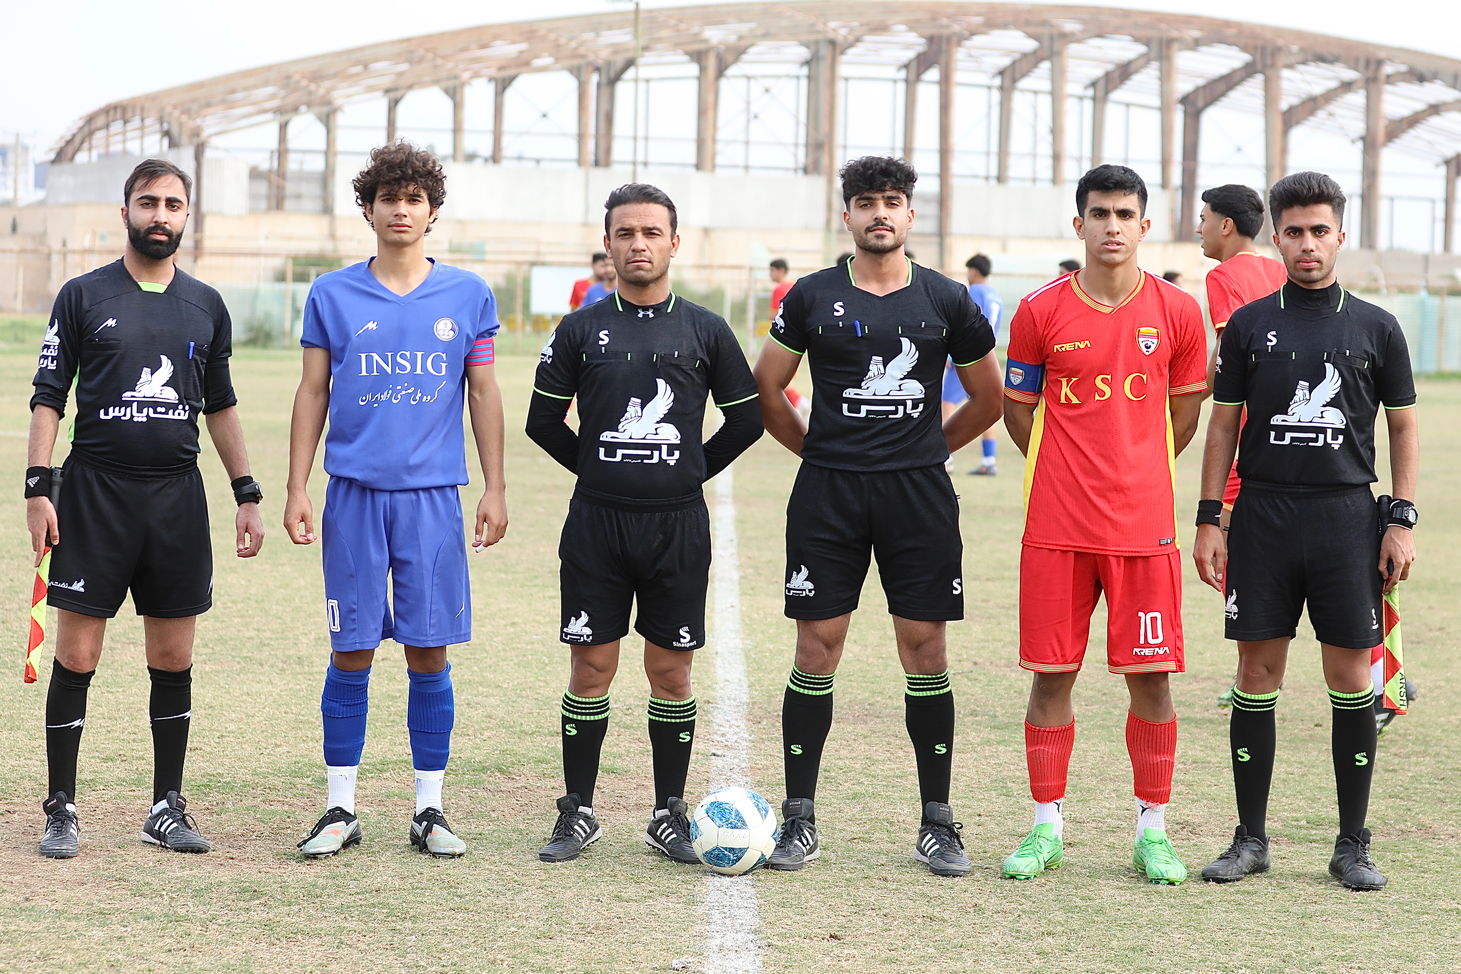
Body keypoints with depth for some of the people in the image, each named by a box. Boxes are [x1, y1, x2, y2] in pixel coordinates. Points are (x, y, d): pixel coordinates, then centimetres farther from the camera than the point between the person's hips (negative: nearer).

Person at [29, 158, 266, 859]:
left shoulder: (206, 306, 12)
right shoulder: (84, 295, 2)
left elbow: (221, 405, 19)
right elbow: (49, 397, 1)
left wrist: (247, 495, 13)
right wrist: (38, 487, -8)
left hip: (178, 493, 3)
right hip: (96, 491, -3)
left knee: (173, 658, 5)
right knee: (76, 655, -3)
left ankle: (168, 807, 14)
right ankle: (61, 809, 5)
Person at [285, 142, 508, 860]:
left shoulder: (468, 296, 6)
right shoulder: (333, 295, 5)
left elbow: (484, 395, 10)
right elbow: (312, 395, 8)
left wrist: (495, 489, 5)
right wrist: (296, 491, 2)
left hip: (432, 496, 0)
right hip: (354, 492, 0)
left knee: (428, 653, 2)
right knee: (350, 654, 2)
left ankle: (429, 811, 11)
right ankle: (341, 809, 11)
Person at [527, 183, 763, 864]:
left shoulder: (705, 330, 4)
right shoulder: (581, 329, 3)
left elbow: (746, 419, 10)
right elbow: (543, 419, 9)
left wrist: (691, 472, 7)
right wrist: (599, 470, 7)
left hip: (677, 526, 0)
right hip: (596, 522, 0)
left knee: (671, 669, 4)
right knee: (591, 666, 2)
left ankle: (670, 815, 13)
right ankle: (577, 814, 11)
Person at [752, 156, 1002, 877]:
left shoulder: (946, 302, 5)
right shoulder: (814, 297, 4)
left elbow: (988, 398, 16)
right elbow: (766, 390, 13)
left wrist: (928, 449, 11)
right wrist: (817, 451, 9)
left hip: (919, 494, 0)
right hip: (828, 494, 0)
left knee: (926, 653, 1)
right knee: (817, 650, 0)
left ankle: (937, 823, 9)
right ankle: (799, 818, 7)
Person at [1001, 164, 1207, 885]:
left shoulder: (1176, 312, 2)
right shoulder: (1040, 312, 0)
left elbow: (1184, 413, 14)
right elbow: (1018, 411, 11)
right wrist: (1075, 473, 12)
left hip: (1144, 523, 0)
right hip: (1057, 526, 0)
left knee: (1149, 677, 1)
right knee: (1051, 675, 3)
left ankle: (1153, 831, 12)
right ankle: (1046, 826, 14)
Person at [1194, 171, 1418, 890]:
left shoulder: (1376, 329, 6)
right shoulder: (1249, 325, 7)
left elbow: (1402, 429, 9)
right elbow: (1223, 425, 9)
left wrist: (1401, 522, 0)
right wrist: (1208, 519, 2)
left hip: (1348, 518, 0)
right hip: (1263, 518, 1)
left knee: (1351, 679, 1)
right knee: (1257, 675, 2)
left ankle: (1353, 845, 10)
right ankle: (1250, 838, 12)